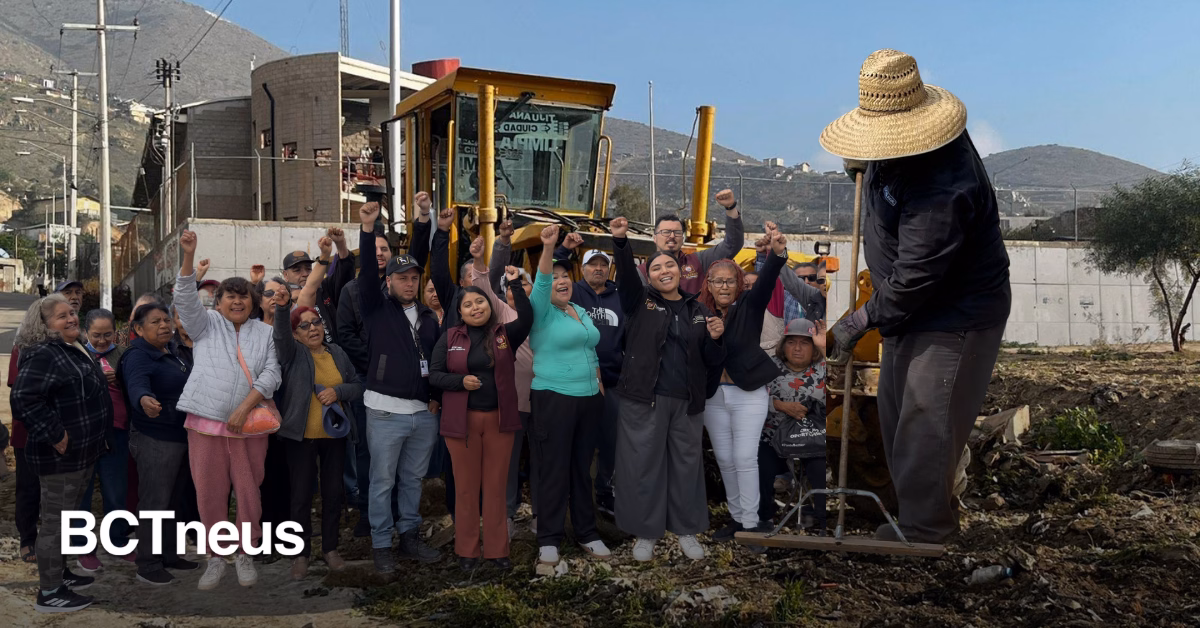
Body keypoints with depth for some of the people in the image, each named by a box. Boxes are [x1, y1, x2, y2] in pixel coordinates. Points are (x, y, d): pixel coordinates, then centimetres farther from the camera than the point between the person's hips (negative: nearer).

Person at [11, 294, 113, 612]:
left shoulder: (77, 351, 12)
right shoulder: (44, 355, -19)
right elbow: (23, 399, -30)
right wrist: (54, 435, -26)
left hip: (83, 453, 10)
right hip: (60, 456, -10)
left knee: (65, 518, 21)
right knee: (56, 522, -1)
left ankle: (59, 573, 35)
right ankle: (49, 593, 8)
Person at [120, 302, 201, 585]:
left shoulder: (177, 350, 9)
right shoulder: (138, 356, -16)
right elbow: (136, 384, -36)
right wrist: (144, 400, -57)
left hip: (183, 436, 9)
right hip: (156, 441, -9)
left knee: (176, 501, 18)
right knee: (156, 503, -3)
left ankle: (169, 555, 30)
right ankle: (148, 565, 7)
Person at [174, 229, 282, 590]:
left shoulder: (264, 332, 11)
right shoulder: (206, 324, 10)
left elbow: (271, 373, 1)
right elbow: (185, 298, -7)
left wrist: (245, 407, -12)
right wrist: (188, 256, -22)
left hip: (249, 424, 1)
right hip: (206, 423, 0)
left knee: (249, 492, 4)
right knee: (209, 493, 4)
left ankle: (245, 554, 21)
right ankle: (215, 558, 18)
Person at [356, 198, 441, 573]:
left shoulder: (428, 317, 12)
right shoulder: (377, 309, -1)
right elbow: (368, 274, -17)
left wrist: (437, 395, 5)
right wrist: (368, 229, -28)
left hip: (424, 412, 4)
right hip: (385, 412, -4)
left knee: (413, 479, 14)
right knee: (382, 482, 3)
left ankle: (409, 536, 26)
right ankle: (381, 545, 14)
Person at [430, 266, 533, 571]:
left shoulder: (505, 334, 2)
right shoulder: (449, 338, 3)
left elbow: (527, 318, -16)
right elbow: (435, 374, 2)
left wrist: (516, 285, -24)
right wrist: (461, 381, -15)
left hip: (499, 419, 0)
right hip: (462, 420, 0)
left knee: (496, 485, 7)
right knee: (466, 486, 8)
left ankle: (497, 549, 16)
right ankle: (466, 550, 18)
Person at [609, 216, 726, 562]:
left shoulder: (699, 311, 11)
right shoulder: (640, 301, 4)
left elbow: (713, 363, 12)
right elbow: (626, 273, -15)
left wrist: (715, 339, -8)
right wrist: (621, 241, -31)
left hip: (687, 402, 3)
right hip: (644, 399, -2)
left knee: (687, 464, 10)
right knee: (643, 464, 3)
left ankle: (687, 531, 24)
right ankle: (645, 533, 16)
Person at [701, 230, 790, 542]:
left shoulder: (749, 306, -4)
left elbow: (766, 281, -23)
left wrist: (778, 253, -39)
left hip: (748, 393, -3)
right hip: (714, 396, 4)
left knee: (745, 459, -4)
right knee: (724, 459, 11)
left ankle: (751, 522, 6)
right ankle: (736, 518, 25)